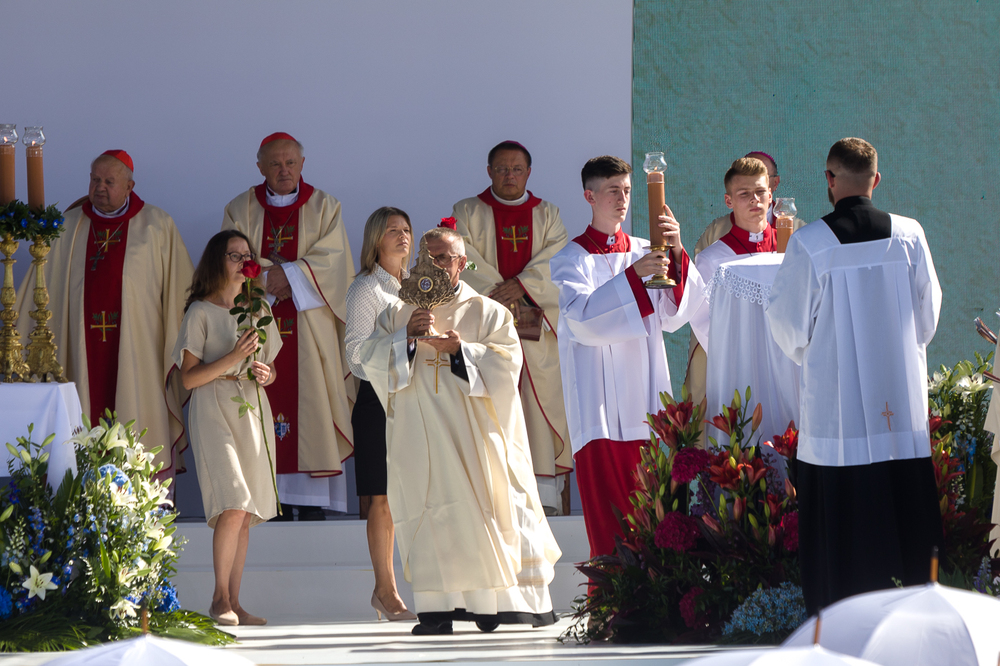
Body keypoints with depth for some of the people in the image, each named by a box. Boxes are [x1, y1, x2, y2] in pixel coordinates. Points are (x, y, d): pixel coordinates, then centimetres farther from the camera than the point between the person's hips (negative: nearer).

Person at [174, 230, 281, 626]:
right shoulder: (201, 312, -1)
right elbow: (189, 378, -5)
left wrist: (266, 373, -1)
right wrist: (233, 358, -15)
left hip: (253, 411, 6)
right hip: (214, 410, -6)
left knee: (246, 515, 2)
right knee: (233, 507, -18)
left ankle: (234, 602, 6)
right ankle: (220, 599, -9)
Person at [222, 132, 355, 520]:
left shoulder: (324, 207, 9)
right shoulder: (240, 210, 11)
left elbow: (331, 259, -4)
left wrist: (286, 275, -15)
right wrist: (272, 278, -14)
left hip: (309, 331, -1)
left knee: (309, 411, -8)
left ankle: (312, 502, -8)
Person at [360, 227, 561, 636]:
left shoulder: (488, 313, 9)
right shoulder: (398, 314, 15)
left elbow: (507, 360, -3)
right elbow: (371, 359, 3)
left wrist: (461, 349, -16)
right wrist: (407, 336, -13)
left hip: (473, 434, -1)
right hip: (421, 438, 1)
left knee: (484, 508, -4)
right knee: (430, 512, -6)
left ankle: (505, 601, 5)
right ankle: (438, 608, -9)